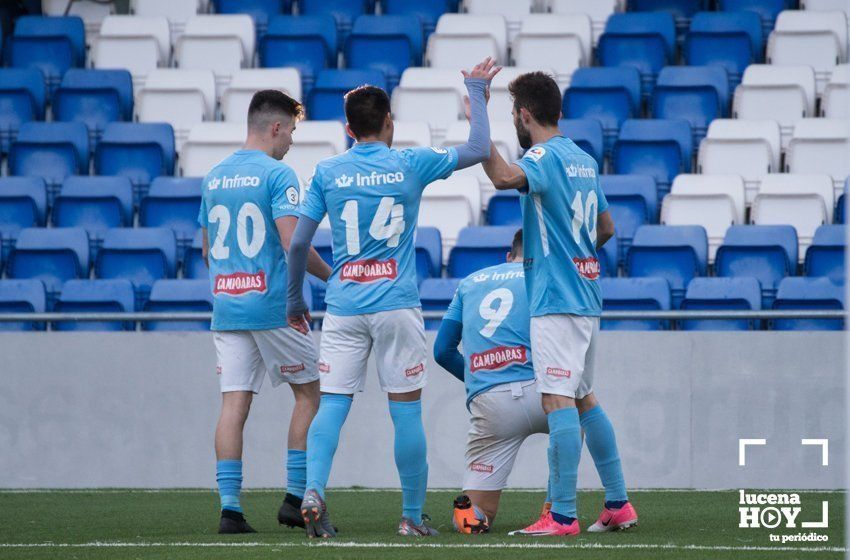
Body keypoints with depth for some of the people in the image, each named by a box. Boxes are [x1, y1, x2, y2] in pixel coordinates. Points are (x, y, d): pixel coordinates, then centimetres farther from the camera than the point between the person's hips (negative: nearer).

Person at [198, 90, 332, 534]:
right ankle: (296, 496, 6)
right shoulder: (277, 175, -9)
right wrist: (331, 276, -2)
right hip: (273, 306, -5)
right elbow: (293, 243, -16)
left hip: (225, 308, 6)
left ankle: (229, 506, -7)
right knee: (309, 392, 10)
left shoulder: (214, 178, 12)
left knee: (234, 404, 2)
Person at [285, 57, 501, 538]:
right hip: (397, 306, -1)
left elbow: (298, 244, 3)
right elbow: (479, 150, 7)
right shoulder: (411, 165, 0)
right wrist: (477, 92, 18)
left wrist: (295, 299, 16)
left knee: (333, 403, 0)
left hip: (344, 306, 1)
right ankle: (413, 515, 7)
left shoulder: (328, 172, 4)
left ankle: (314, 490, -21)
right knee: (406, 409, 4)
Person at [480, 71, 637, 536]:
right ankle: (618, 505, 20)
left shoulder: (545, 156, -11)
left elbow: (504, 177, -33)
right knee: (584, 398, 17)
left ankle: (563, 515, -15)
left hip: (555, 299, -9)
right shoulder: (583, 160, 16)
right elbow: (606, 228, 25)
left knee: (558, 400, -11)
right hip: (587, 296, 9)